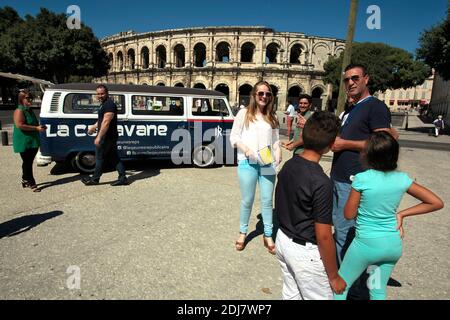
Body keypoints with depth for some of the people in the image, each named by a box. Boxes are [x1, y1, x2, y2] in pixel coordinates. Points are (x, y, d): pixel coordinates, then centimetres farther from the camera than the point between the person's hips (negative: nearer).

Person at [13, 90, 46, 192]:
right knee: (27, 163, -4)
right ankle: (32, 184, 0)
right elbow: (19, 125, -24)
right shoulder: (19, 111, -13)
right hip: (24, 142, -9)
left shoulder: (30, 111, 16)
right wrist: (36, 128, -23)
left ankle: (25, 181, 29)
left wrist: (40, 127, 9)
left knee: (28, 162, 17)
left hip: (33, 141, 9)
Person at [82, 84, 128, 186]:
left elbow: (106, 122, -24)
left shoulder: (109, 104, -17)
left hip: (107, 137, -10)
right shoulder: (104, 104, 16)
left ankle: (95, 179, 16)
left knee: (99, 157, 2)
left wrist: (99, 137, -25)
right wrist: (94, 126, 24)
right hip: (111, 137, 10)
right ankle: (123, 178, 11)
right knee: (114, 157, 10)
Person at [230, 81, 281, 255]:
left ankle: (268, 236, 25)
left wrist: (278, 152, -4)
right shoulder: (244, 113, 1)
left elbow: (276, 140, 15)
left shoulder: (272, 117, 13)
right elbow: (233, 137, 0)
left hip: (267, 163, 3)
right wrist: (245, 148, -16)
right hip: (247, 162, -3)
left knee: (267, 200, 9)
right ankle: (243, 232, 30)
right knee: (247, 200, 8)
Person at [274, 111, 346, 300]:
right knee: (319, 297, 16)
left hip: (283, 240, 7)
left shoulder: (288, 166, -5)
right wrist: (334, 276, -8)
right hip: (305, 252, -7)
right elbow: (323, 236, -21)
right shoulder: (321, 182, -27)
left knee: (291, 295, 24)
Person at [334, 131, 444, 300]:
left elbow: (349, 214, -11)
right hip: (394, 244, 5)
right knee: (379, 290, 24)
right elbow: (437, 202, 3)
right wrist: (402, 214, 1)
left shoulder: (362, 179, -21)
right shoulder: (402, 179, -7)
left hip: (367, 244, -5)